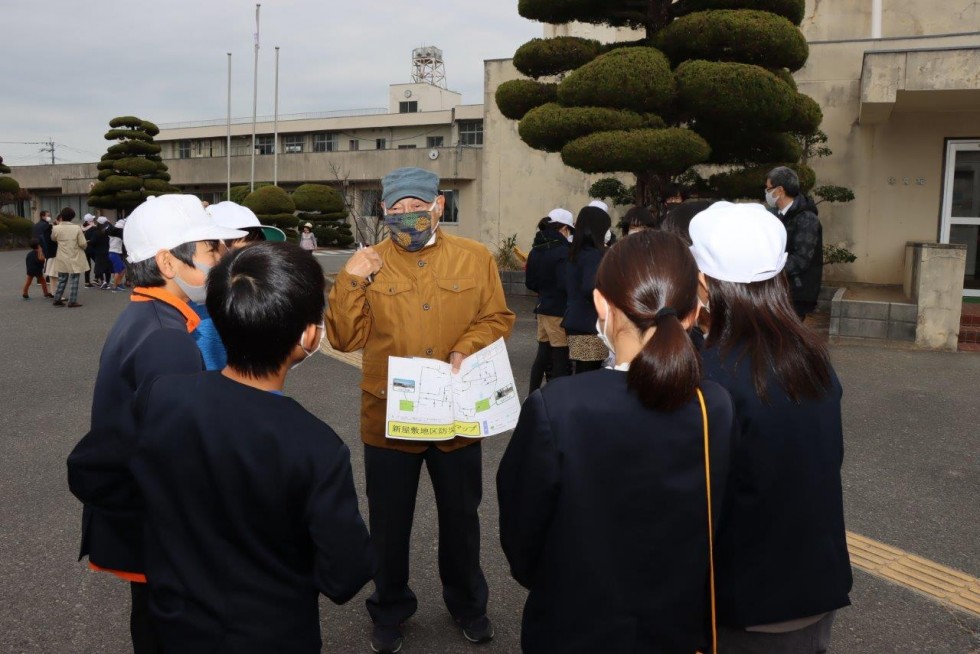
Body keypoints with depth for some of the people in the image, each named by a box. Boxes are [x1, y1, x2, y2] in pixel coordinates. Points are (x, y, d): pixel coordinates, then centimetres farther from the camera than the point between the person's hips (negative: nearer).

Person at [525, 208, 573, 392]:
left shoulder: (536, 250, 8)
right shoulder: (562, 251, -16)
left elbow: (530, 282, 13)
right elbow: (565, 283, -23)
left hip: (542, 308, 8)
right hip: (559, 311, -8)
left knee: (543, 355, 16)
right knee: (560, 359, 0)